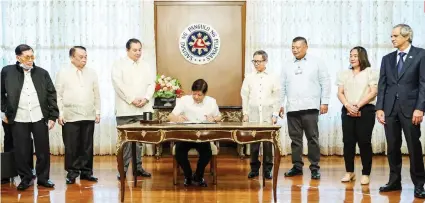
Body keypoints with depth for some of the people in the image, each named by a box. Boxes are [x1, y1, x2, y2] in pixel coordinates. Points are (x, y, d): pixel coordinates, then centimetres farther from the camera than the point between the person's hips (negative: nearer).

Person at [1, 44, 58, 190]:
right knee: (21, 151, 4)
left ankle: (43, 178, 19)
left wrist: (53, 116, -1)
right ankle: (26, 178, 19)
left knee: (43, 149, 5)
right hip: (18, 118, -1)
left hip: (40, 117, 1)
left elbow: (51, 95, 5)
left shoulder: (42, 73, 5)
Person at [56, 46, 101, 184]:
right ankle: (72, 172, 10)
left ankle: (86, 171, 15)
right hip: (70, 116, -3)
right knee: (71, 146, 0)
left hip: (89, 116, 3)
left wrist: (97, 112, 8)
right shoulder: (63, 73, 1)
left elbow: (96, 94, 12)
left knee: (87, 146, 6)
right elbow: (58, 95, -1)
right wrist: (60, 113, -6)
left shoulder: (92, 73, 10)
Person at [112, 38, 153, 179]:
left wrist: (146, 98, -7)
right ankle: (123, 169, 2)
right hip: (125, 109, -3)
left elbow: (151, 84, 10)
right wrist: (132, 100, -13)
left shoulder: (146, 66, 16)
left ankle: (138, 167, 13)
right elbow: (119, 84, -8)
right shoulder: (119, 65, 3)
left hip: (143, 109, 4)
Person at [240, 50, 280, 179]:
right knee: (253, 143, 3)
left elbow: (277, 97, 2)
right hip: (253, 115, 1)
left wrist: (275, 114, -3)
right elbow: (245, 96, 7)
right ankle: (254, 168, 13)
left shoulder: (273, 78, 3)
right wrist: (245, 113, 3)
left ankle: (267, 169, 10)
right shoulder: (249, 78, 6)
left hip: (268, 115, -1)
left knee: (268, 143, 0)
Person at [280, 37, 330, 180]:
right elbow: (283, 87, 14)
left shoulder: (316, 63, 5)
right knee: (295, 138, 7)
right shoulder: (288, 67, 13)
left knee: (312, 138, -1)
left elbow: (325, 83, 2)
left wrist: (324, 102, -4)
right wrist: (280, 104, 8)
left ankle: (315, 167, 7)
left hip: (310, 108, -3)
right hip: (292, 108, 3)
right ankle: (297, 166, 16)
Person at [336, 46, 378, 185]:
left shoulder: (370, 72, 3)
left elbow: (373, 92, -6)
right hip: (347, 111, 4)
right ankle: (349, 172, 12)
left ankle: (366, 174, 3)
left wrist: (358, 105, -13)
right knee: (348, 141, 2)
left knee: (364, 142, -3)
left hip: (365, 110, -4)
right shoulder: (344, 74, 16)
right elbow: (340, 93, 8)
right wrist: (348, 106, -10)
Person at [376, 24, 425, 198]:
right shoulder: (387, 59, 14)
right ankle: (394, 181, 17)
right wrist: (379, 108, 1)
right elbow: (382, 85, 10)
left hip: (410, 108, -4)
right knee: (392, 147, 7)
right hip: (390, 108, 4)